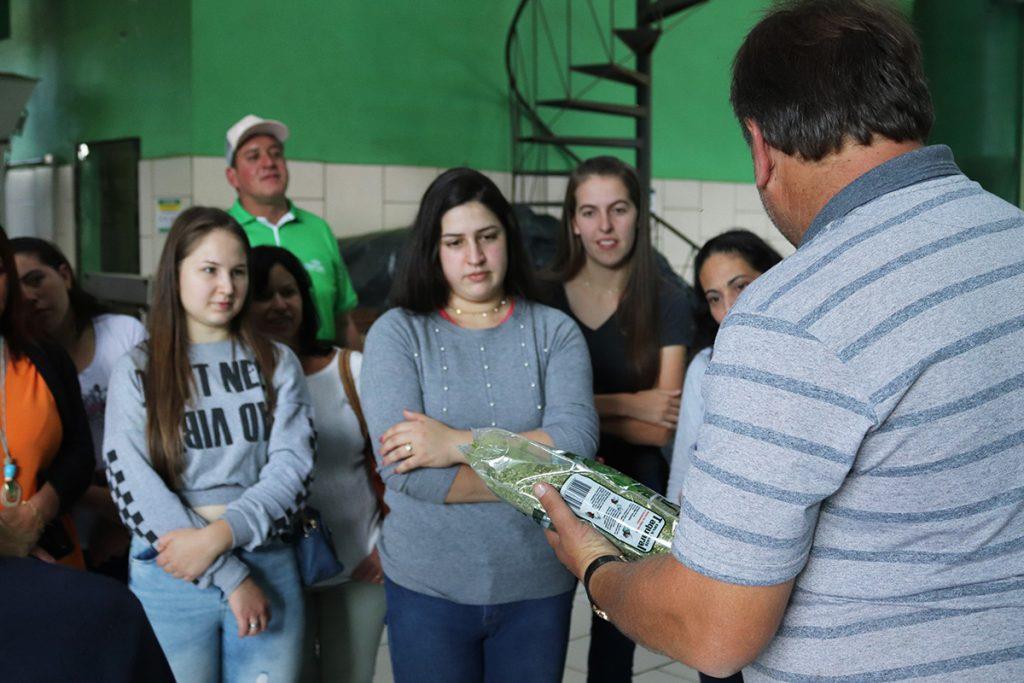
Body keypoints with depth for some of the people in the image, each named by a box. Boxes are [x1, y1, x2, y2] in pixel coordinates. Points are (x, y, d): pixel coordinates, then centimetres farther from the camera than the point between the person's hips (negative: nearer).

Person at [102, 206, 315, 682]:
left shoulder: (277, 363, 7)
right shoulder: (136, 372, 1)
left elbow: (292, 467, -3)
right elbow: (133, 484, -7)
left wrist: (220, 534, -18)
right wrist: (229, 577, -13)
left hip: (269, 566, 2)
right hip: (168, 576, -1)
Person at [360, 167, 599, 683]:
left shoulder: (554, 331, 0)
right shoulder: (398, 333, -4)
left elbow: (576, 443, -14)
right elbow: (404, 468, -15)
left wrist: (460, 443, -21)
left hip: (537, 586, 1)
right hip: (427, 587, -1)